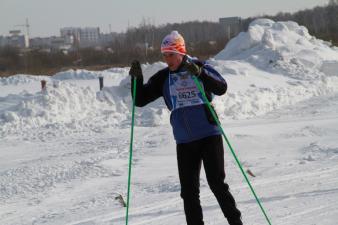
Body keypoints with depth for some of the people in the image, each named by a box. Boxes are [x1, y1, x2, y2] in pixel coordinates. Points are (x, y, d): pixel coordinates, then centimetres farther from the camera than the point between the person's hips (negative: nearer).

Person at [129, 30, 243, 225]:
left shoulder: (201, 68, -3)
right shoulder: (163, 78, 6)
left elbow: (221, 88, -18)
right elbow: (140, 100, 7)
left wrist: (199, 73, -32)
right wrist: (137, 78, -10)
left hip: (209, 135, -4)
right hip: (184, 141, 4)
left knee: (217, 183, -8)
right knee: (189, 191, 3)